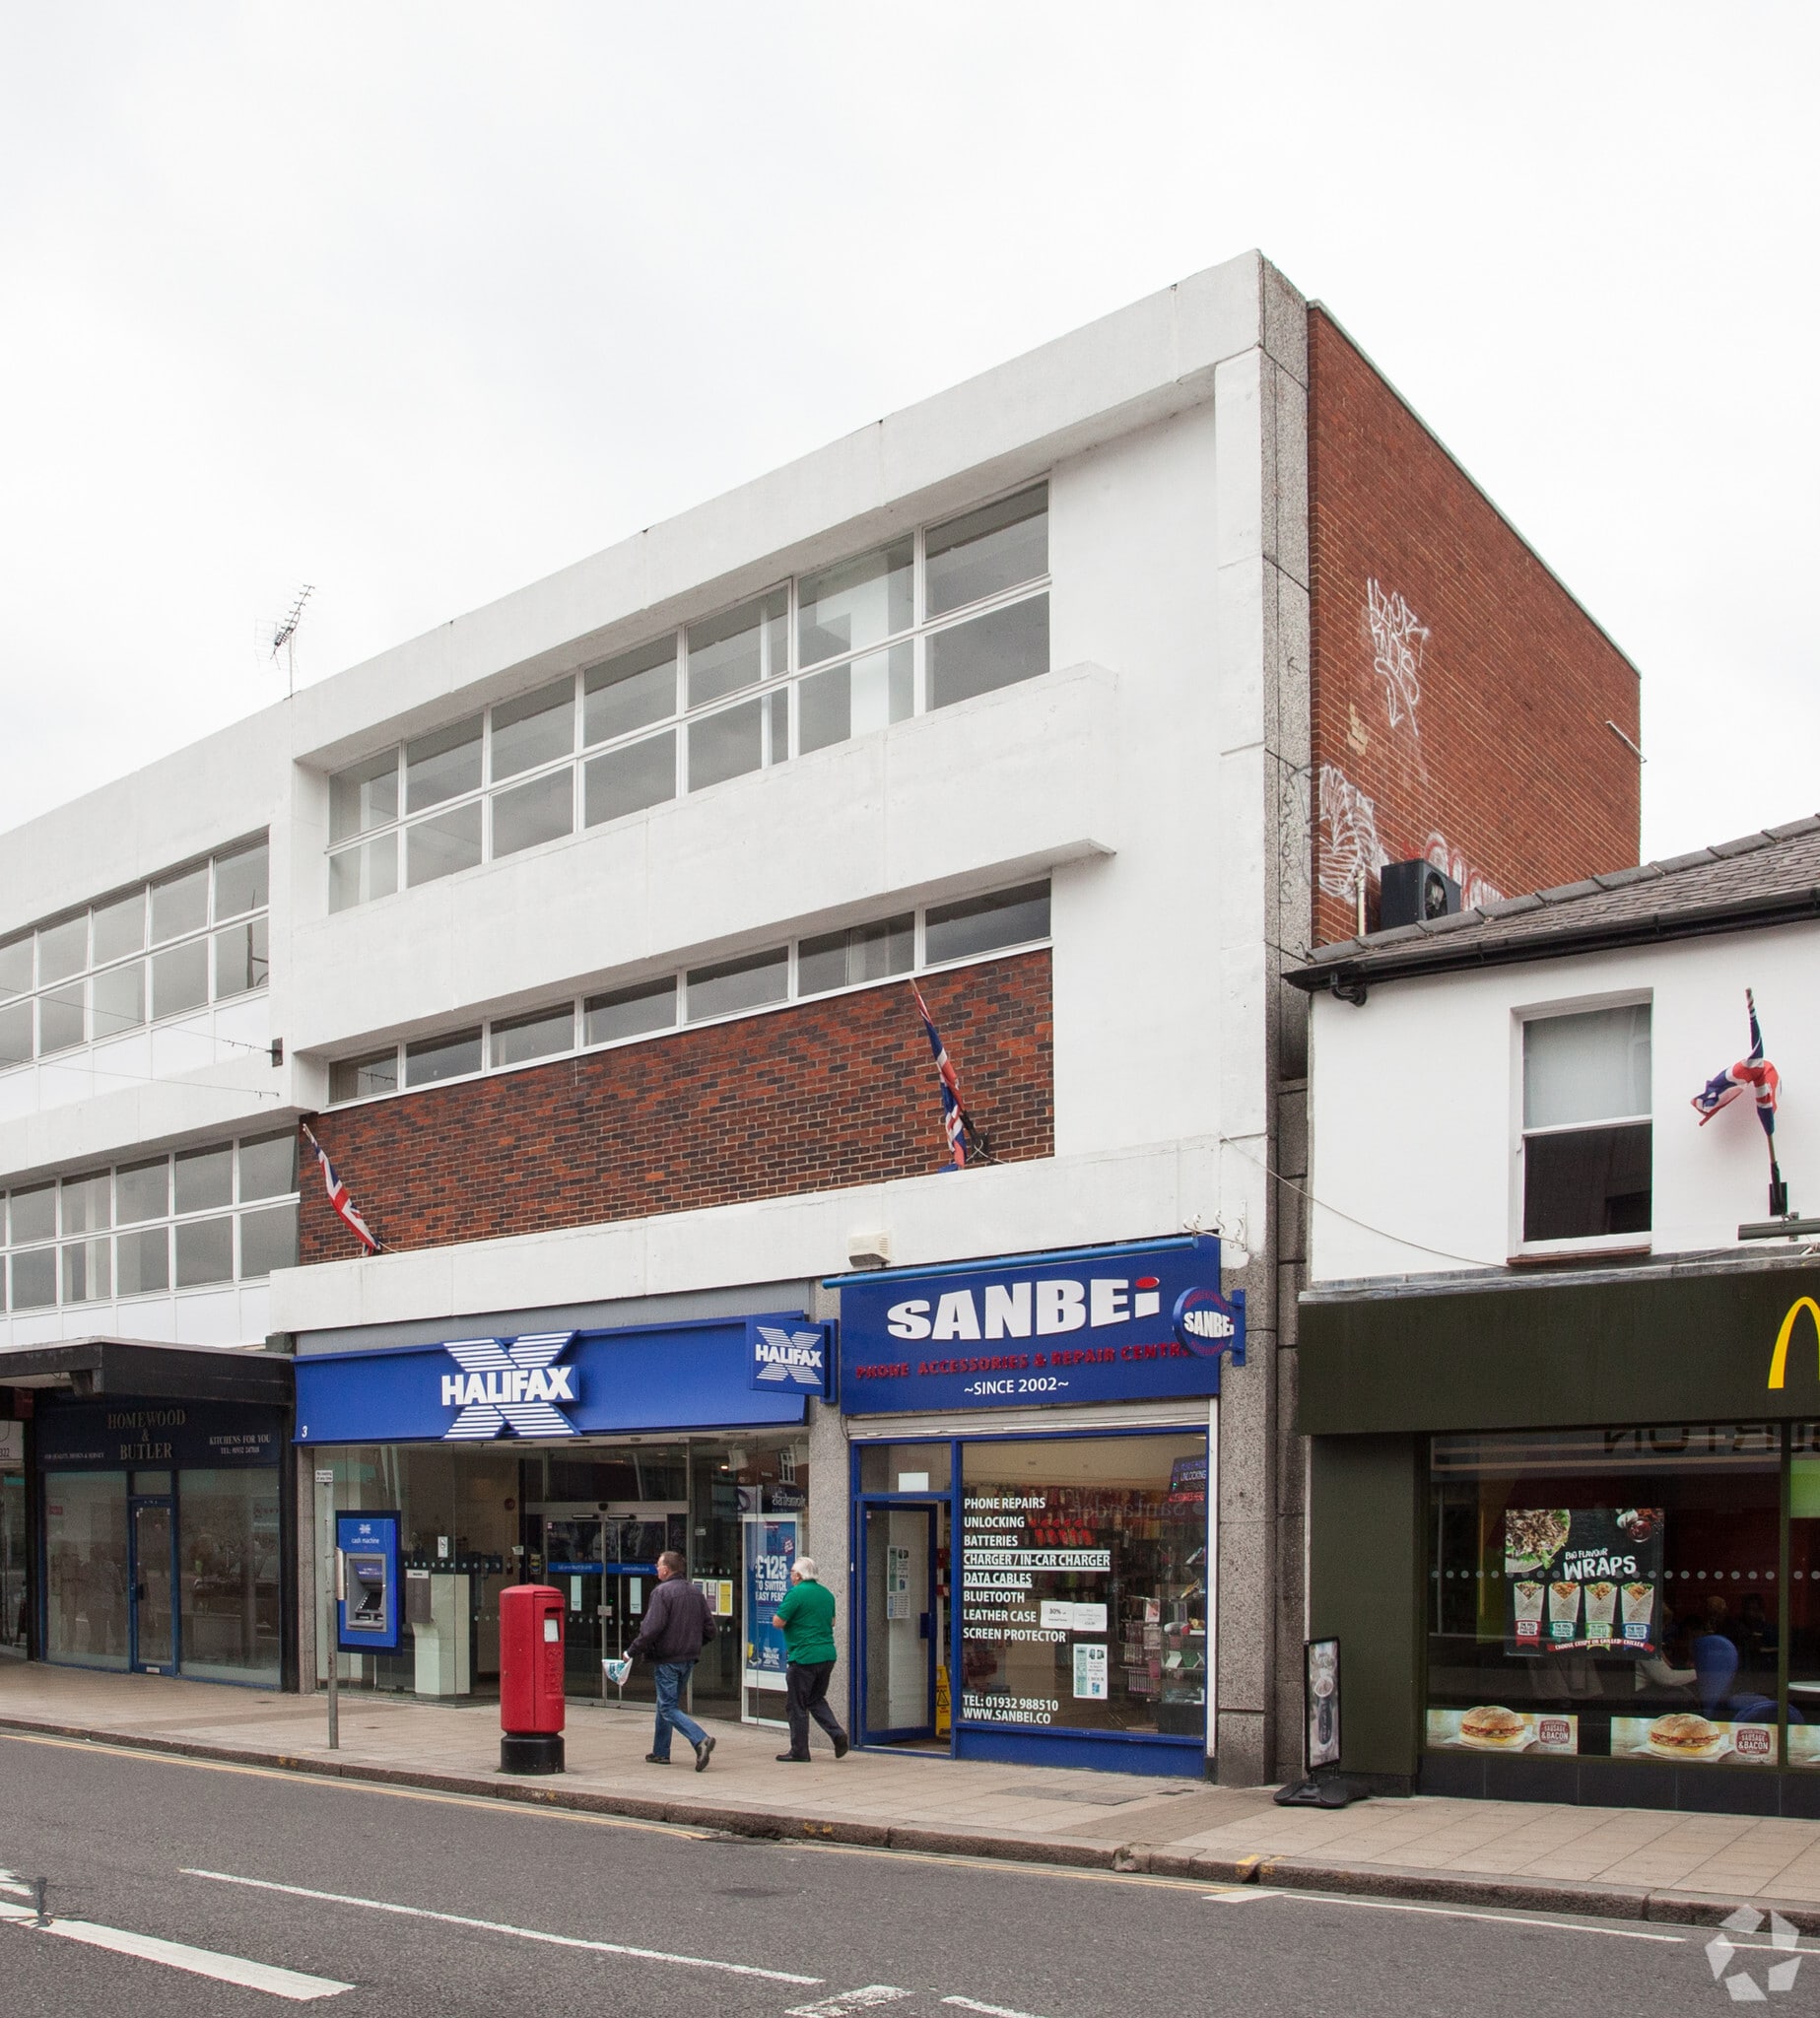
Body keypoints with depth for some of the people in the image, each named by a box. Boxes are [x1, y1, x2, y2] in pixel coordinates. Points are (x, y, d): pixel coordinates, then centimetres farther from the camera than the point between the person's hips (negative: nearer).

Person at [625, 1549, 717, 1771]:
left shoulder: (662, 1592, -14)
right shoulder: (695, 1593, 9)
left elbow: (651, 1629, -22)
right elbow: (709, 1629, 10)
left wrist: (632, 1652, -12)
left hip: (666, 1659, -8)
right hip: (688, 1659, 8)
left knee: (668, 1708, -5)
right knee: (665, 1704, 21)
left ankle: (701, 1740, -22)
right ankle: (660, 1752, 26)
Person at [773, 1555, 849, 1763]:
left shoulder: (796, 1594, -13)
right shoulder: (827, 1594, 10)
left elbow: (778, 1622, -14)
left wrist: (790, 1618, 7)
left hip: (803, 1657, -7)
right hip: (827, 1656, 7)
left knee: (796, 1706, 4)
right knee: (816, 1699, 20)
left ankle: (799, 1751, 8)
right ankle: (837, 1733, 2)